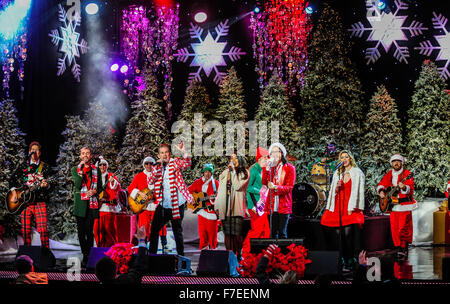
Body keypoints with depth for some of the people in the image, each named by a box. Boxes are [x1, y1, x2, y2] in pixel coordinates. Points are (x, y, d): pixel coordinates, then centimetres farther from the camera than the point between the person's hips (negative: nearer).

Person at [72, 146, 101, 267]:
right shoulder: (75, 169, 8)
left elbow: (100, 187, 16)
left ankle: (87, 257, 0)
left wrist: (94, 191, -5)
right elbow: (77, 185, -7)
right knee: (81, 231, 1)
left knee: (89, 231, -5)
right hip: (80, 203, 0)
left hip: (91, 203, 0)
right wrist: (81, 170, -12)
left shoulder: (96, 170, 12)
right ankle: (86, 255, 10)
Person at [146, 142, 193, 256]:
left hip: (176, 205, -4)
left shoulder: (175, 162, -1)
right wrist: (157, 166, -13)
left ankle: (180, 254, 15)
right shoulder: (157, 167, 8)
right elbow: (150, 181, -4)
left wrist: (183, 152, -40)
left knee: (177, 231, 5)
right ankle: (151, 253, 21)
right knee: (154, 230, 9)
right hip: (162, 205, 4)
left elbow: (187, 164, -21)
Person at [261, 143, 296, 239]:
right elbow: (264, 182, -2)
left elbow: (289, 187, -7)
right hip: (272, 206, 3)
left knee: (282, 233, -4)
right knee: (273, 233, 7)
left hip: (284, 206, -3)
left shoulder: (290, 168, 1)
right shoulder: (270, 167, 13)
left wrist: (275, 187, -22)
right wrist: (267, 168, -13)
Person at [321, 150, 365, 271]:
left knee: (348, 233, -13)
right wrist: (337, 187, -1)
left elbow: (357, 191, -3)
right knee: (338, 233, -3)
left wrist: (351, 208, -12)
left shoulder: (357, 173, 5)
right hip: (338, 207, 5)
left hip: (351, 208, -5)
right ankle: (343, 260, 5)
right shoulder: (337, 173, 20)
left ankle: (350, 262, -7)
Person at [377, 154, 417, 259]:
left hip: (404, 205, -5)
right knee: (394, 229, 7)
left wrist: (404, 187, -36)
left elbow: (410, 190, -16)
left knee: (403, 228, -10)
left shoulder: (407, 174, -6)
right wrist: (381, 191, -2)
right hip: (392, 204, 5)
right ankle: (398, 248, 17)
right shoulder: (389, 174, 11)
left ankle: (403, 250, -7)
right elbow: (381, 184, 19)